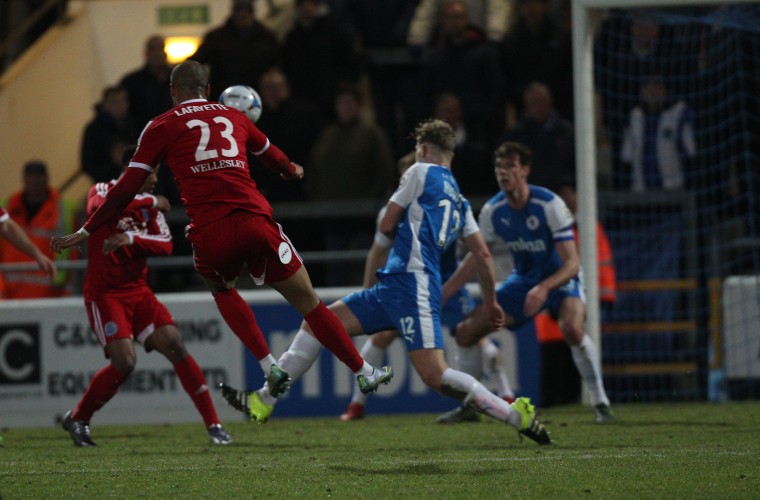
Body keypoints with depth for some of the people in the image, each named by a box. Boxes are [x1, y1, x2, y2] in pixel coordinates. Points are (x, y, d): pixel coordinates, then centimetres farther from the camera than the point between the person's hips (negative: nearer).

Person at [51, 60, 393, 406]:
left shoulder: (162, 127, 12)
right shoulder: (233, 117, 21)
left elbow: (127, 188, 8)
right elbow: (271, 155, 41)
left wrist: (86, 231, 15)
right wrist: (292, 170, 64)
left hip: (211, 233, -1)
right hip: (255, 220, 1)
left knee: (221, 290, 30)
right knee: (308, 302, 13)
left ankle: (270, 367, 17)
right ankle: (363, 372, 17)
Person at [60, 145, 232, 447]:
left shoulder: (150, 204, 9)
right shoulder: (102, 191, -6)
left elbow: (165, 245, -5)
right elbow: (99, 207, -32)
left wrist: (131, 238, -23)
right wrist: (151, 202, -24)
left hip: (138, 291, 5)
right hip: (104, 294, -5)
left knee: (175, 346, -9)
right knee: (125, 361, -18)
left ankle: (213, 425, -7)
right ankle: (77, 419, 4)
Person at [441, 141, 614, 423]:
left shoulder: (549, 205, -24)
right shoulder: (493, 211, -9)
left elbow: (571, 263, -27)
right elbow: (474, 259, 5)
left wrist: (544, 288, -44)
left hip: (559, 277, -6)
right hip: (523, 279, 6)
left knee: (572, 328, -37)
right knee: (466, 331, -3)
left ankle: (600, 403, -23)